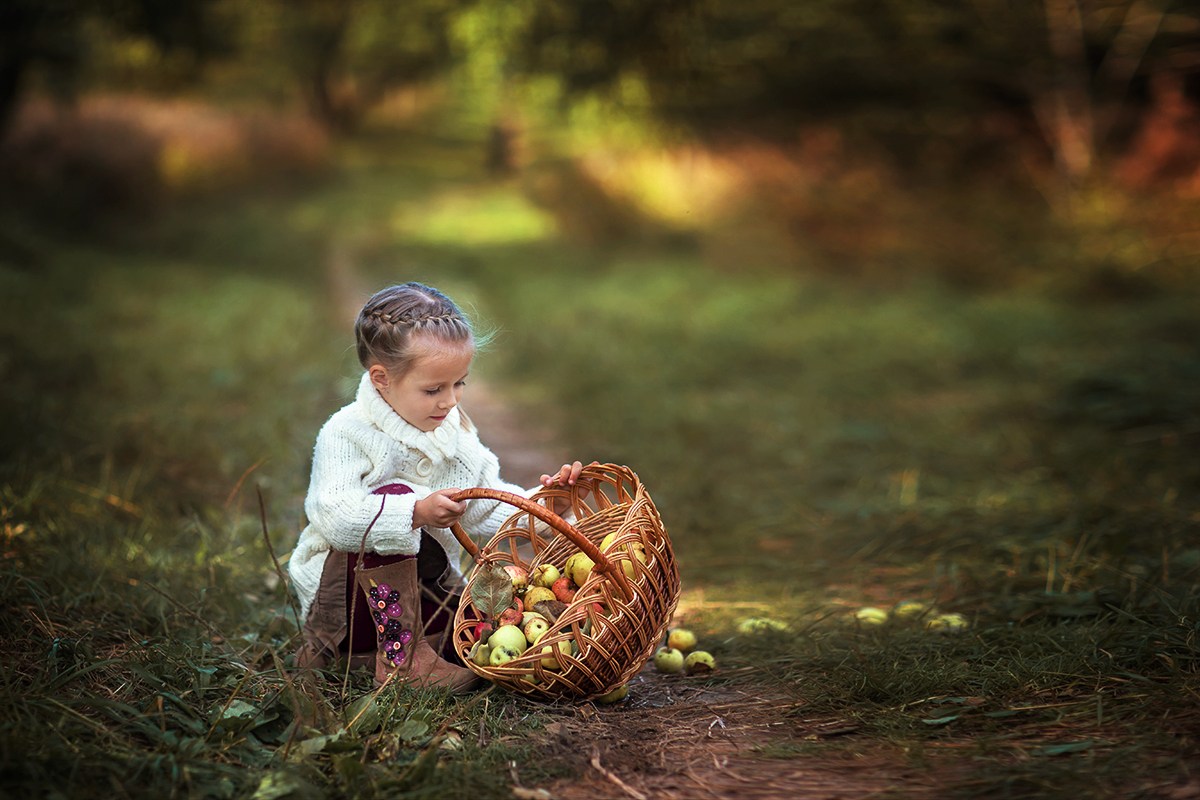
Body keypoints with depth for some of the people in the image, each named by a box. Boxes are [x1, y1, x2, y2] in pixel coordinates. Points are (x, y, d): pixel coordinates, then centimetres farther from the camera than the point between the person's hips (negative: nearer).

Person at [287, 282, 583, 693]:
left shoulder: (456, 433, 4)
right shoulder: (345, 435, -17)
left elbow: (487, 509, 9)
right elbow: (334, 516, -32)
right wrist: (416, 512, -42)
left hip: (425, 588, 6)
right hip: (346, 594, -5)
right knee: (395, 495, -31)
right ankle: (398, 656, -26)